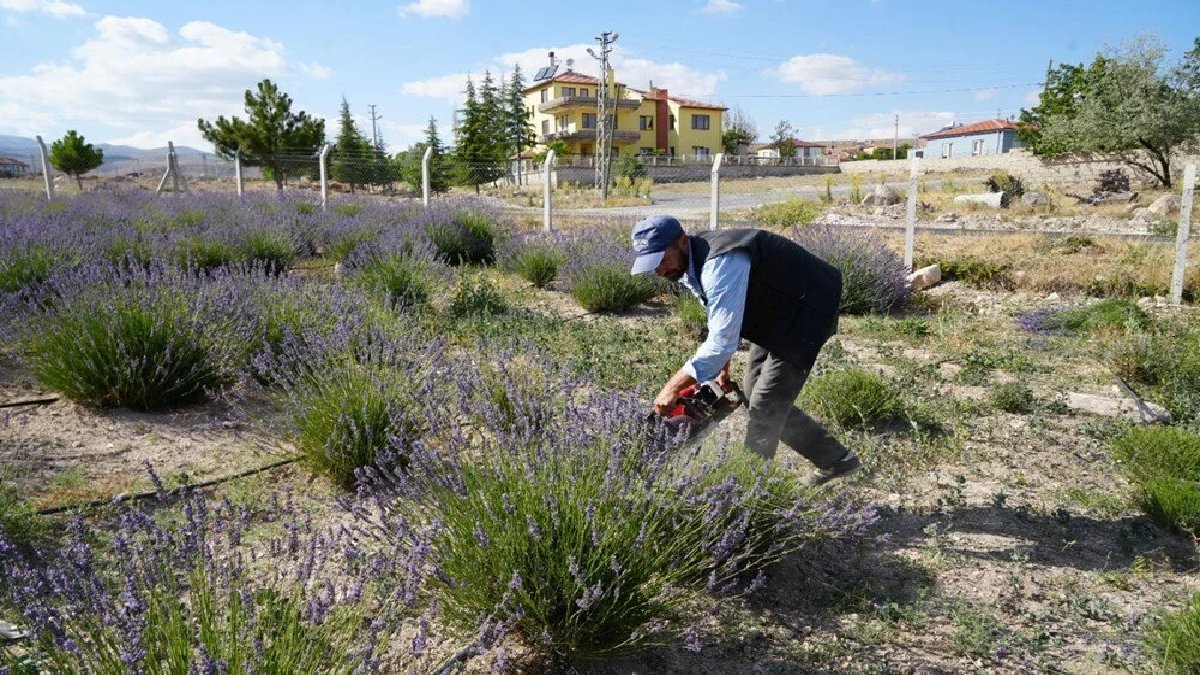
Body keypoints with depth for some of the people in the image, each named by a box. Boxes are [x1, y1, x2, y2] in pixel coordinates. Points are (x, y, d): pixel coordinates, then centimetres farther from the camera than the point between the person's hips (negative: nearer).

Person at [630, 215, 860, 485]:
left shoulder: (720, 264, -34)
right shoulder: (690, 263, -3)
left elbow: (722, 341, -37)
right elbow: (722, 321, 11)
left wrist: (673, 387, -33)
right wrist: (723, 367, 9)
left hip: (807, 312, -10)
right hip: (775, 317, 10)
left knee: (765, 406, -10)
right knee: (755, 394, 12)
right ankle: (836, 459, 23)